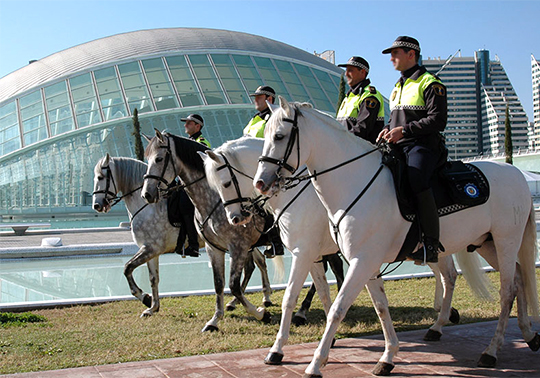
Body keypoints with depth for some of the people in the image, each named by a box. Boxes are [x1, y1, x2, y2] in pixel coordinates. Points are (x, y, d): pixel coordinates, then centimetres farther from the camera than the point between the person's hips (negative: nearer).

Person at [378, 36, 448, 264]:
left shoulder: (430, 84, -1)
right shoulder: (398, 87, 25)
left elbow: (438, 121, -11)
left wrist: (403, 130, -17)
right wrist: (388, 130, 8)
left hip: (423, 145, -8)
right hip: (398, 147, 8)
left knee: (417, 181, -33)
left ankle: (431, 243, -28)